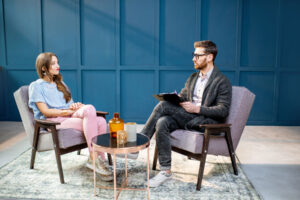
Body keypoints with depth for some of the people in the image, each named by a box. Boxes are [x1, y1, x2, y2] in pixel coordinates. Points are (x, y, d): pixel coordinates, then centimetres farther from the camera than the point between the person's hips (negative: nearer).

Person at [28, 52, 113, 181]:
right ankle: (94, 157, -33)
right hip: (54, 121, -6)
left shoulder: (60, 84, 27)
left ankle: (96, 160, -27)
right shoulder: (36, 86, 6)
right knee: (89, 109, -33)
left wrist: (76, 106, -4)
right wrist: (69, 111, -15)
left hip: (70, 117, 6)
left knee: (101, 122, -26)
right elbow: (45, 112, -6)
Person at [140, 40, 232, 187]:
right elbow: (182, 96, 23)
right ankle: (165, 171, -21)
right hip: (187, 118, 7)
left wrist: (197, 109, -21)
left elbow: (223, 111, -10)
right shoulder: (193, 78, 20)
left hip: (206, 121, -7)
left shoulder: (222, 82, -3)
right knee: (162, 123, -26)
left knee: (163, 106, -23)